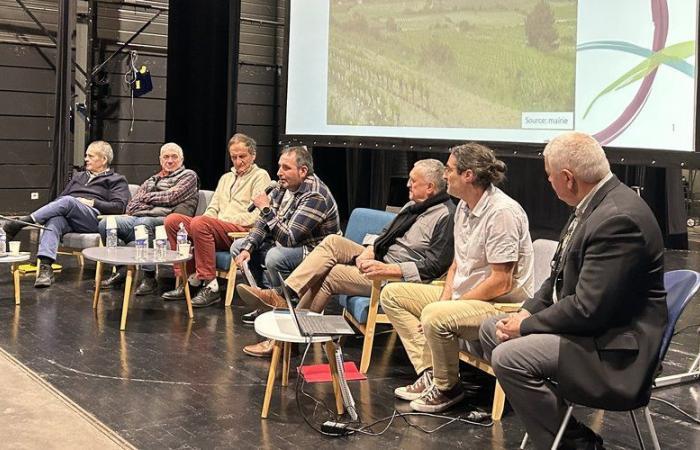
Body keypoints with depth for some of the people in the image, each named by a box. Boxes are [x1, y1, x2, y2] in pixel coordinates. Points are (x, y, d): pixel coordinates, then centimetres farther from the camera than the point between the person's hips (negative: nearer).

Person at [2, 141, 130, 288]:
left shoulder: (117, 180, 17)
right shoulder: (78, 176, 36)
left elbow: (119, 206, 0)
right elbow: (60, 197, 31)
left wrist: (92, 202, -7)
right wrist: (54, 207, 8)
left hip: (92, 217, -4)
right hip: (66, 215, 4)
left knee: (67, 201, -35)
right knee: (54, 221, -34)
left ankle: (23, 221, -38)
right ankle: (45, 267, -50)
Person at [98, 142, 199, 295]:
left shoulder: (188, 175, 14)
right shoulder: (152, 180, 33)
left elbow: (171, 197, -3)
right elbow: (132, 203, 25)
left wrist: (147, 197, 9)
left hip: (164, 219, -6)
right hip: (138, 217, 6)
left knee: (143, 223, -40)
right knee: (105, 224, -19)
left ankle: (149, 278, -32)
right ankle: (121, 270, -9)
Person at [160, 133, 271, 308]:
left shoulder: (260, 176, 6)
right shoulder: (226, 178, 30)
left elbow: (256, 216, -7)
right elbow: (212, 208, 27)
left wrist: (224, 222, -11)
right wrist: (210, 219, 3)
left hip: (242, 232, -7)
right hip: (216, 232, 7)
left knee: (200, 223, -33)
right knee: (172, 220, -11)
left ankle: (210, 286, -30)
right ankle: (190, 278, -11)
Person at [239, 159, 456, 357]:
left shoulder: (446, 216, -15)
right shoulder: (414, 205, 15)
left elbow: (434, 267, -22)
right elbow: (386, 235, 22)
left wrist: (388, 269, -26)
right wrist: (370, 250, 0)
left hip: (397, 277, -9)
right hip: (380, 259, 9)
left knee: (331, 275, -16)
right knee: (332, 242, -9)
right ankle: (283, 295, -18)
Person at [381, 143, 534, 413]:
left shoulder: (502, 212, -21)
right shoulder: (464, 206, 8)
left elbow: (501, 283, -23)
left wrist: (451, 304, -18)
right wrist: (446, 296, -2)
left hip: (503, 305, -10)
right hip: (464, 295, 10)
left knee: (435, 317, -36)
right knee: (392, 294, 7)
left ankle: (447, 387, -8)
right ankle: (430, 373, -1)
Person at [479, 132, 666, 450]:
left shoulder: (619, 219, -26)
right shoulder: (596, 203, 5)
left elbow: (588, 309, -27)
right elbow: (562, 275, 15)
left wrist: (527, 325, -14)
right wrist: (527, 312, 1)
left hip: (612, 349, -10)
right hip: (583, 326, 10)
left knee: (508, 357, -24)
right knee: (490, 330, 11)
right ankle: (546, 415, 14)